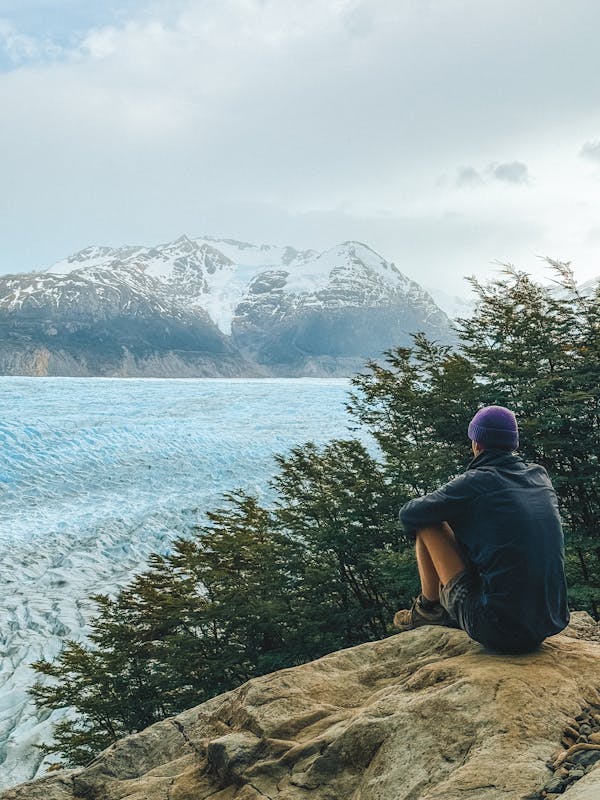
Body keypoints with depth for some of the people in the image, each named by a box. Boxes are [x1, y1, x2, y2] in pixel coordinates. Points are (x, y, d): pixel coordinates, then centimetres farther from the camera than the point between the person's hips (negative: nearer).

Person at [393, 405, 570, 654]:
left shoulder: (475, 482, -9)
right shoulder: (540, 477, 7)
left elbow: (407, 515, 1)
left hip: (496, 631, -6)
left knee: (428, 525, 3)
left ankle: (428, 606, 22)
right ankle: (445, 613, 40)